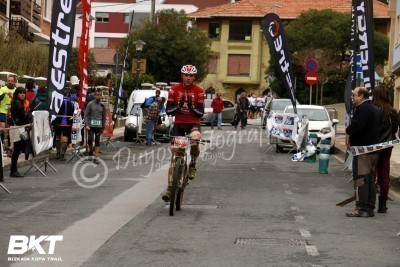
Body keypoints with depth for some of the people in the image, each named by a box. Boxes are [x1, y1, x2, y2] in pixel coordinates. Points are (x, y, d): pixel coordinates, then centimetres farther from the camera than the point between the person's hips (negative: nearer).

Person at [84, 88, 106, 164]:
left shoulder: (102, 105, 8)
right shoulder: (90, 104, -1)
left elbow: (103, 117, 15)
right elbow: (86, 115, -2)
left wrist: (103, 127, 14)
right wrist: (86, 125, -11)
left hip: (99, 126, 2)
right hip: (91, 126, -2)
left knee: (97, 141, -1)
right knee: (90, 140, -5)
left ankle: (96, 157, -1)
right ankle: (90, 151, 25)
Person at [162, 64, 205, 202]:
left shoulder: (199, 91, -4)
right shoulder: (174, 90, -3)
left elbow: (201, 113, -6)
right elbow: (168, 111, -5)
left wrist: (191, 107, -24)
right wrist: (179, 106, -23)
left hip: (193, 124, -1)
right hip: (178, 124, 1)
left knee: (195, 139, -37)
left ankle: (192, 165, -9)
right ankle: (170, 187, 7)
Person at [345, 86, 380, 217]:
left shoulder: (362, 108, -14)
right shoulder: (373, 108, 19)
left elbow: (356, 126, -25)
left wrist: (348, 130, -4)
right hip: (373, 150, 10)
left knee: (360, 178, -9)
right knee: (369, 179, 12)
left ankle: (362, 208, -11)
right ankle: (370, 208, 15)